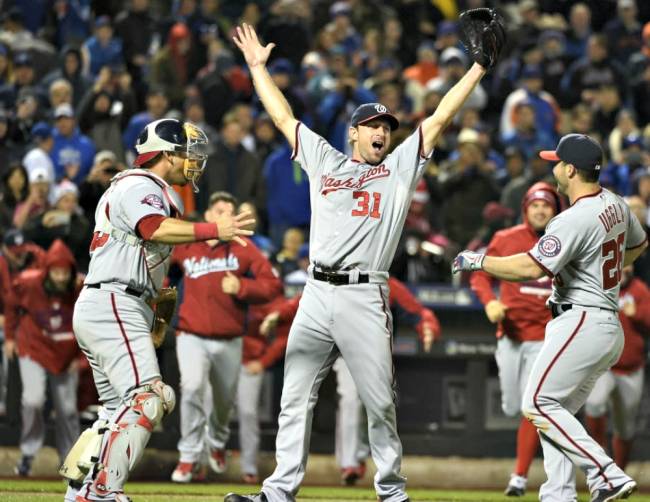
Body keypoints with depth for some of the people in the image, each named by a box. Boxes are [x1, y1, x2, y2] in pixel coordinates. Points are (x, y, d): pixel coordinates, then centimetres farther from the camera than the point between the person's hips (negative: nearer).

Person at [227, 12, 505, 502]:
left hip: (365, 300, -2)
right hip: (317, 296, 2)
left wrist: (481, 64, 6)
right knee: (295, 398, 0)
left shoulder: (400, 167, 13)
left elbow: (441, 117, 9)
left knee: (380, 402, -2)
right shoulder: (324, 161, 19)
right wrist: (258, 66, 26)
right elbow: (282, 115, 24)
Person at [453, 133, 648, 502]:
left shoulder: (575, 220, -19)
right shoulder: (616, 205, 10)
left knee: (539, 405, -10)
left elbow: (532, 267, -25)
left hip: (581, 322, -10)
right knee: (556, 412, 13)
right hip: (610, 328, 10)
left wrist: (479, 261, -14)